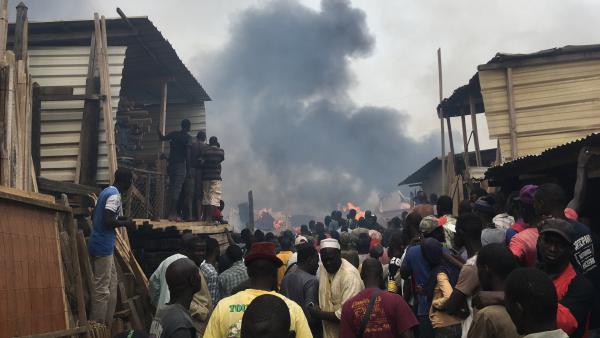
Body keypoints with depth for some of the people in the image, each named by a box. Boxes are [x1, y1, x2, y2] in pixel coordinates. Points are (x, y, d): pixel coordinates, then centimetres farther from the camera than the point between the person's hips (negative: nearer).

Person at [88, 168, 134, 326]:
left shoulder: (106, 191, 15)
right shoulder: (115, 195, -15)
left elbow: (94, 216, 22)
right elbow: (108, 221, -25)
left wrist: (120, 218, 19)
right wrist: (125, 223, -9)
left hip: (100, 244, 10)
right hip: (103, 246, -10)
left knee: (111, 284, 16)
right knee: (102, 288, -5)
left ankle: (107, 324, 22)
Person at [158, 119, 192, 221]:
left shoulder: (173, 134, 10)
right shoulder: (187, 137, -5)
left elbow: (162, 138, 23)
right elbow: (187, 153, -12)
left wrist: (158, 131, 44)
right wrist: (188, 168, -8)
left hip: (171, 164, 6)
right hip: (181, 165, -6)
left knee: (171, 188, 10)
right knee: (177, 189, -8)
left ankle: (171, 214, 10)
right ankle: (173, 214, -13)